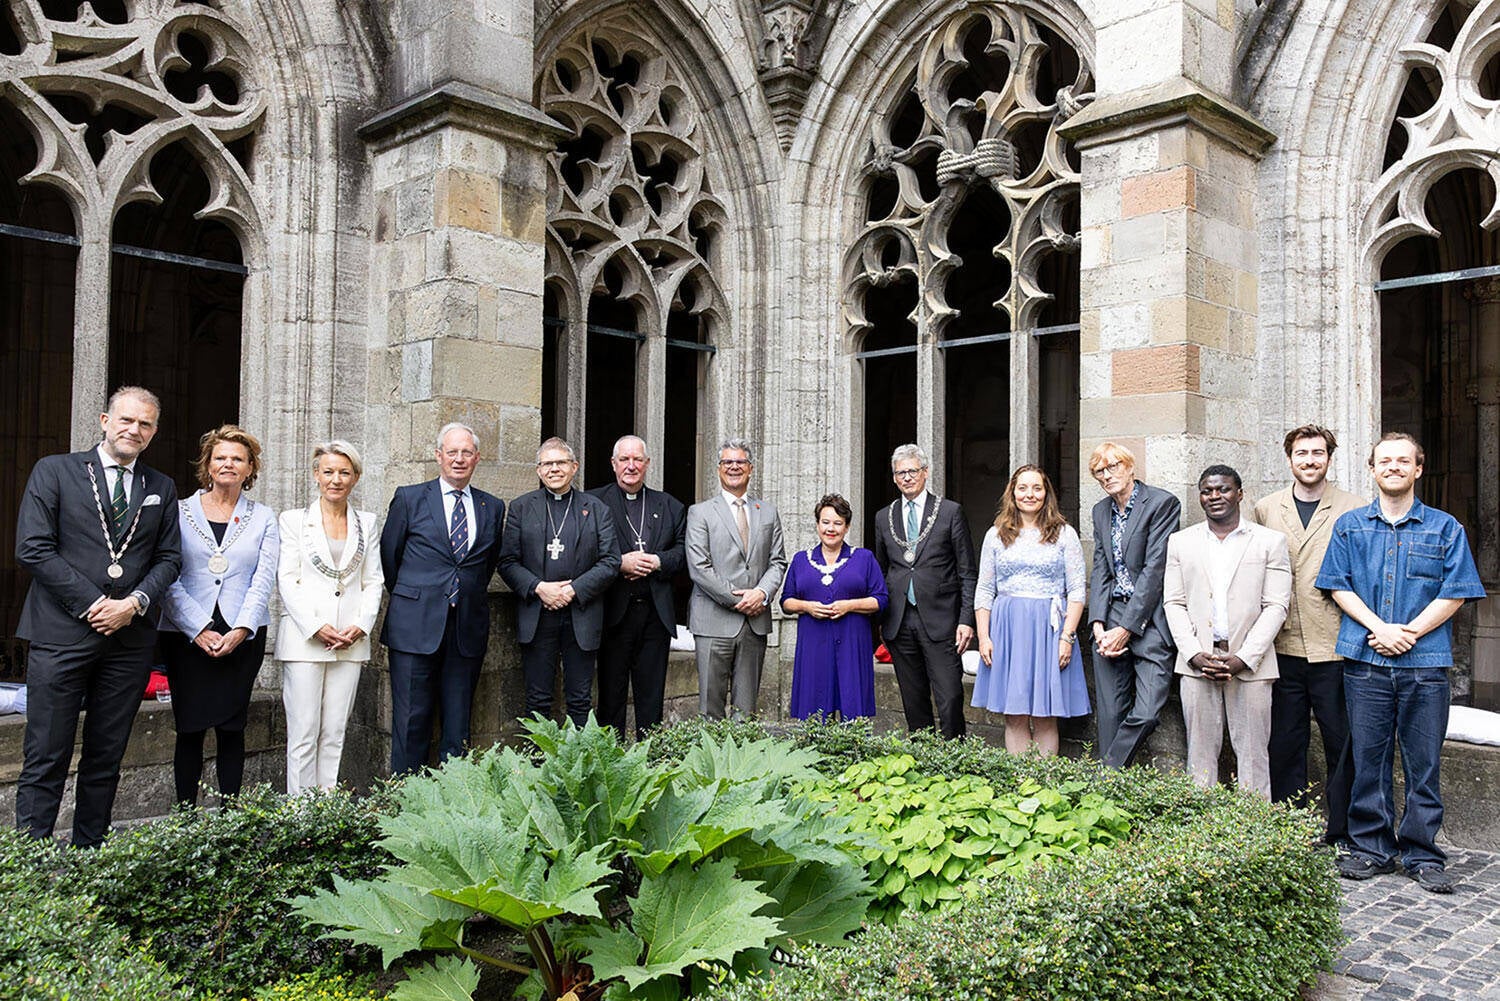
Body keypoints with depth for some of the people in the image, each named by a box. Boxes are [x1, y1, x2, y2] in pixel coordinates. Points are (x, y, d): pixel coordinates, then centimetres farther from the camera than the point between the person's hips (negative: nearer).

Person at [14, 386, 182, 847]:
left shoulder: (162, 489, 14)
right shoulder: (54, 471, 3)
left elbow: (169, 558, 10)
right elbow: (33, 548, -5)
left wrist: (135, 603, -9)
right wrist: (92, 604, -11)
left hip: (130, 639, 3)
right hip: (62, 633, -3)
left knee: (106, 758, 9)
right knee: (45, 759, -1)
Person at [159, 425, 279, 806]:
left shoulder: (263, 518, 9)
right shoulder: (181, 512, 6)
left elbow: (264, 580, 2)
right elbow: (169, 578, -1)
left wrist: (241, 629, -10)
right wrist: (199, 630, -10)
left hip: (242, 636, 1)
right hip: (186, 635, 0)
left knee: (231, 727, 2)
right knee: (190, 728, 1)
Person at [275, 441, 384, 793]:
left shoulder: (367, 523, 13)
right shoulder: (295, 519, 5)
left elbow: (374, 581, 11)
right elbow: (287, 579, -1)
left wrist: (360, 626, -5)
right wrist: (316, 627, -12)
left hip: (351, 641, 2)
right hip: (304, 637, -2)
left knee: (335, 733, 5)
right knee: (303, 732, -3)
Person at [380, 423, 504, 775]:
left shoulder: (493, 507, 11)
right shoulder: (410, 498, 4)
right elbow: (388, 556, 10)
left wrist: (470, 597, 13)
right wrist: (409, 599, 12)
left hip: (468, 628, 2)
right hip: (416, 626, -2)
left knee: (458, 722, 7)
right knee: (411, 719, -1)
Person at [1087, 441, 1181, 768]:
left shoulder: (1162, 503, -5)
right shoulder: (1101, 510, 15)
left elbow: (1154, 568, -11)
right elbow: (1100, 571, 12)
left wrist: (1127, 628, -13)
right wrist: (1098, 625, -2)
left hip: (1148, 619, -5)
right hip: (1109, 621, 5)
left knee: (1146, 713, -13)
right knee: (1111, 714, 5)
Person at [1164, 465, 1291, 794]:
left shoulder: (1271, 542, 5)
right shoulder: (1180, 542, 11)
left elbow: (1276, 606, -1)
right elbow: (1174, 603, 7)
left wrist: (1243, 659, -11)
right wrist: (1195, 655, -6)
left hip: (1250, 664, -2)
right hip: (1196, 662, 2)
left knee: (1252, 754, 2)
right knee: (1200, 752, 5)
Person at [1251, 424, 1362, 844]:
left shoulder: (1354, 510, 2)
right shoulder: (1266, 509, 8)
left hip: (1334, 647, -2)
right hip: (1283, 647, 2)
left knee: (1341, 742, 5)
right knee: (1284, 743, 10)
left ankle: (1340, 832, 18)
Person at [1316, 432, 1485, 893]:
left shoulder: (1445, 528, 8)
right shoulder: (1350, 526, 10)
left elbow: (1455, 592, 1)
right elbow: (1338, 585, 4)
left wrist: (1409, 633, -10)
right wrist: (1380, 628, -9)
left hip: (1425, 662, -1)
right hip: (1365, 661, 1)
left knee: (1423, 762, 3)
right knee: (1368, 757, 5)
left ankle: (1422, 854, 14)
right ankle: (1371, 847, 16)